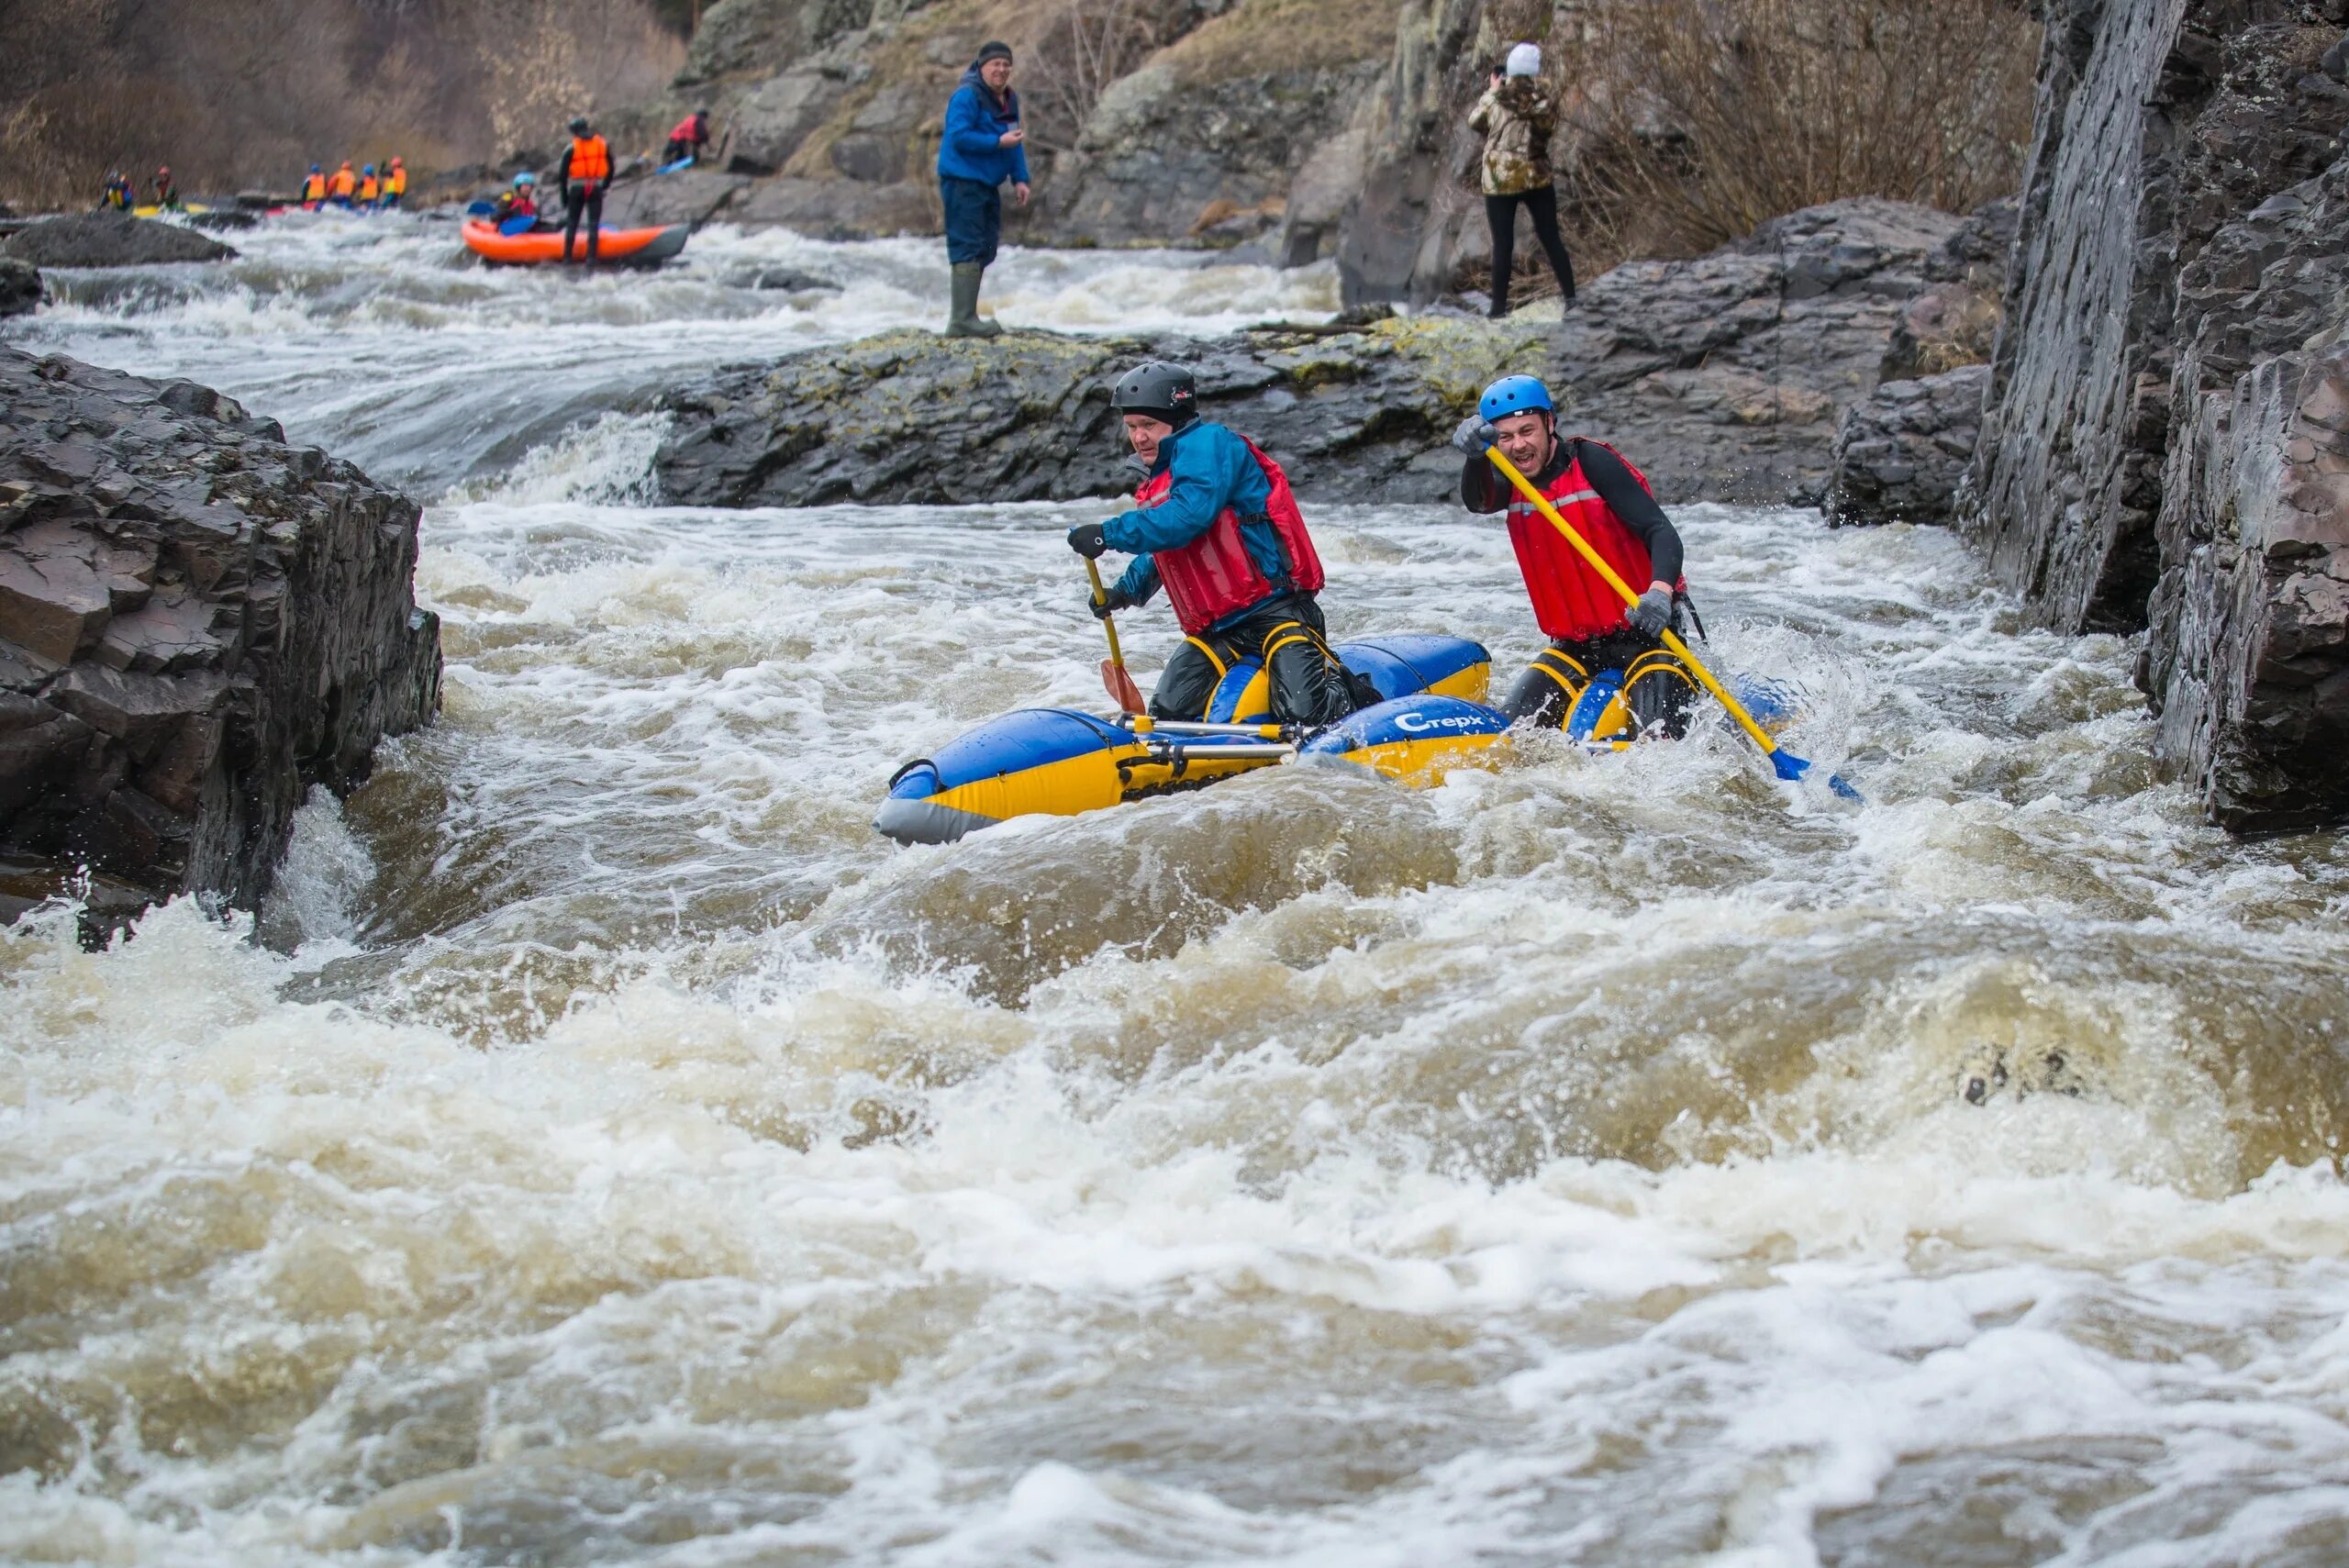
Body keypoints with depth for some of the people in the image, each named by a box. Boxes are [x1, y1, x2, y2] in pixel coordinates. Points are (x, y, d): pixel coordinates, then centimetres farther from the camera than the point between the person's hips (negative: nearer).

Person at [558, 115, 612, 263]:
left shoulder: (571, 149, -1)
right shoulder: (604, 145, 5)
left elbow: (563, 175, 0)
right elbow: (611, 168, 10)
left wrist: (565, 199, 7)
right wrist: (605, 186, 23)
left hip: (576, 190, -1)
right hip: (596, 190, 1)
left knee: (571, 223, 11)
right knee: (594, 224, 1)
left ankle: (567, 256, 13)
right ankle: (591, 258, -7)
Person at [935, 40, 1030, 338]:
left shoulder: (1009, 99, 14)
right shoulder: (967, 96, -13)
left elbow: (1015, 141, 18)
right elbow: (959, 136, -21)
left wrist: (1020, 179, 8)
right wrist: (998, 142, -23)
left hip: (988, 185, 9)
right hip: (963, 182, -9)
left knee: (984, 251, 12)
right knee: (967, 249, -12)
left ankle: (963, 318, 18)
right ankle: (962, 319, -14)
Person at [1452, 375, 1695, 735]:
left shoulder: (1591, 462, -13)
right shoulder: (1511, 482, 4)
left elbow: (1662, 532, -22)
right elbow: (1478, 501, -21)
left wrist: (1660, 592, -42)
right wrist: (1476, 455, -44)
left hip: (1645, 629, -6)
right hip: (1575, 647, 6)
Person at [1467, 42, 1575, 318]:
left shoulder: (1496, 96, -9)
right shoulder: (1546, 94, -6)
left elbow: (1474, 122, 7)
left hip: (1500, 181, -1)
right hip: (1537, 177, 1)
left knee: (1503, 245, 3)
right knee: (1551, 238, 11)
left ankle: (1500, 308, 3)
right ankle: (1571, 297, 11)